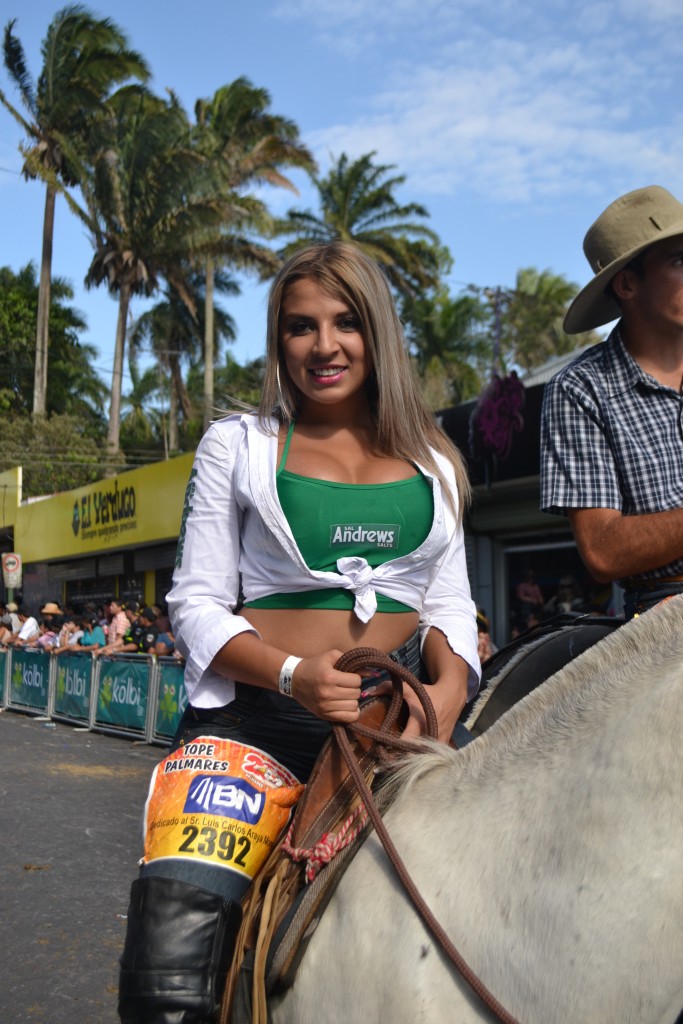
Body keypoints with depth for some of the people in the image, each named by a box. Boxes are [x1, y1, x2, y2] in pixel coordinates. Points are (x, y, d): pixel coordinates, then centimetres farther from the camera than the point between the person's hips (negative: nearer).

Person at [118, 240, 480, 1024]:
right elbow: (196, 604, 4)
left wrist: (452, 682, -5)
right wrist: (293, 673, -14)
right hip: (259, 714, -2)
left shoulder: (433, 463, 16)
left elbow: (449, 600, 17)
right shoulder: (237, 445, 8)